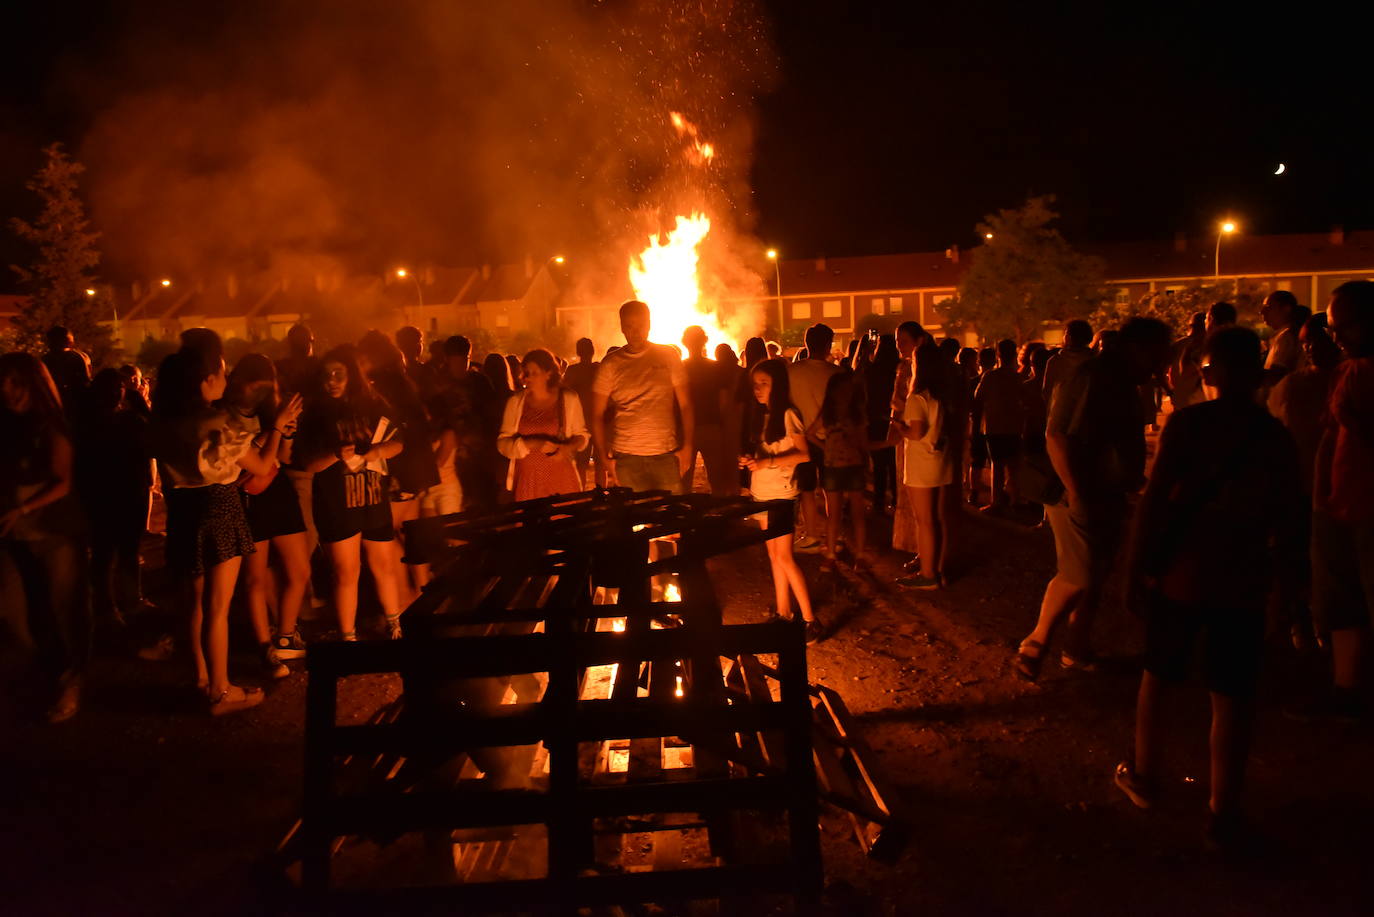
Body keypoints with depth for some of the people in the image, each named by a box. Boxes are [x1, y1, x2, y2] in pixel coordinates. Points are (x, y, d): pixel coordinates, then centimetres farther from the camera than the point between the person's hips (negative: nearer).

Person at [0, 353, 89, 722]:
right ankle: (52, 675, 27)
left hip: (57, 531, -5)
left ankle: (71, 682, 8)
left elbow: (62, 484, -15)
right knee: (38, 608, 14)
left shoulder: (50, 428, -9)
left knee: (64, 607, -2)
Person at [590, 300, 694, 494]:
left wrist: (687, 447, -3)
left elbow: (685, 405, 7)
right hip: (627, 459, -1)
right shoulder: (610, 364, 5)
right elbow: (597, 415, 5)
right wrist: (604, 458, -5)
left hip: (666, 456, 1)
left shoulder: (669, 356, 8)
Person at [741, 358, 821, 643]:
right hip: (761, 493, 7)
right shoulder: (759, 415, 10)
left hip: (782, 494, -7)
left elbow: (803, 455, -16)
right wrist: (749, 461, -5)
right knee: (774, 555, 10)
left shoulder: (788, 415, -12)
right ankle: (783, 613, 16)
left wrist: (768, 462, -23)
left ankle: (810, 621, -6)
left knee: (784, 557, -9)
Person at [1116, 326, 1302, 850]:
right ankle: (1223, 814, 10)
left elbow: (1154, 500, -12)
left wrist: (1137, 566, -4)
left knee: (1157, 676, 17)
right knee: (1231, 697, 6)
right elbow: (1286, 522, 3)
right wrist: (1286, 581, 14)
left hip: (1180, 573, -1)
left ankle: (1144, 777, 30)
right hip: (1242, 582, 1)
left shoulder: (1187, 423, -9)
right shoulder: (1276, 437, -1)